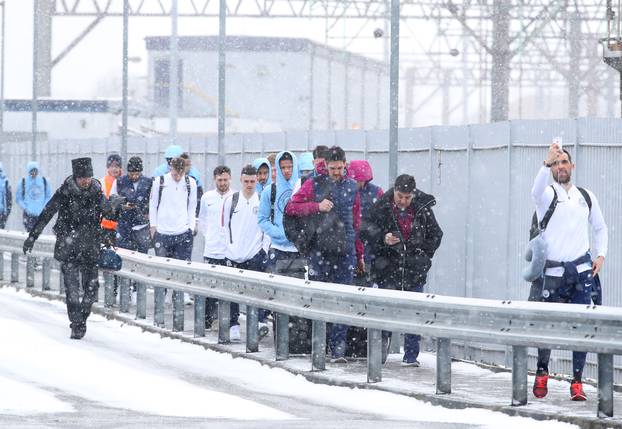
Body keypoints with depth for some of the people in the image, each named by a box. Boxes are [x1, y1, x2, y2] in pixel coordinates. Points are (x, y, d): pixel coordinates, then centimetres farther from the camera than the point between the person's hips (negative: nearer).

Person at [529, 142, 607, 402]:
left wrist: (601, 255, 9)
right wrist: (547, 163, -43)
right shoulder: (548, 194, -1)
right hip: (552, 272, -2)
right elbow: (536, 191, -27)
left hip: (582, 270, 2)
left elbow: (600, 228, 25)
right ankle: (542, 373, 25)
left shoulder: (586, 197, 12)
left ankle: (577, 382, -1)